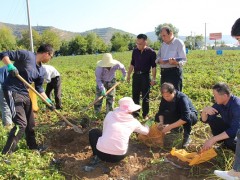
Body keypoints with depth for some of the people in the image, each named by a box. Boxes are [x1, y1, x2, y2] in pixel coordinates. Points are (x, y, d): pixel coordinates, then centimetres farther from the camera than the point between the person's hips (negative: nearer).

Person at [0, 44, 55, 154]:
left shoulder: (40, 70, 9)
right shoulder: (26, 55, -13)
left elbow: (39, 88, 16)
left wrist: (48, 101, 11)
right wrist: (10, 66, -31)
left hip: (25, 94, 8)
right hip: (12, 91, -8)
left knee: (30, 122, 17)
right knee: (21, 123, -14)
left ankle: (32, 145, 37)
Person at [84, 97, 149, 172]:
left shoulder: (110, 114, 5)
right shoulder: (133, 122, 7)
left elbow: (104, 132, 12)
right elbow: (146, 131, 26)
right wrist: (147, 126, 48)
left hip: (102, 153, -1)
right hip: (118, 157, 1)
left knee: (93, 132, 25)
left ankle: (97, 157, 14)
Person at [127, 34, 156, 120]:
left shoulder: (151, 52, -8)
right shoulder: (135, 51, 5)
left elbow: (153, 66, -7)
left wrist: (153, 78, -12)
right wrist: (128, 75, 13)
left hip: (145, 76, -4)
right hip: (136, 75, 4)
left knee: (145, 96, 4)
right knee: (135, 95, 9)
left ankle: (145, 114, 15)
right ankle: (135, 112, 22)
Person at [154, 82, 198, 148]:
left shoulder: (182, 98, -34)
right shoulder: (164, 98, -18)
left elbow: (185, 118, -43)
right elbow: (161, 111, -8)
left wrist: (170, 126, -45)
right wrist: (161, 122, -28)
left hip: (191, 116, -6)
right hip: (177, 116, 6)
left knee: (189, 116, -41)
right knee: (157, 116, -10)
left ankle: (186, 137, -18)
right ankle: (177, 128, 7)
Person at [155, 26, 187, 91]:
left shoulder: (179, 43, -5)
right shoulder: (163, 44, 17)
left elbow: (183, 60, -11)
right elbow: (158, 56, 17)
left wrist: (176, 62, -33)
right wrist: (159, 60, -8)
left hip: (174, 72, -7)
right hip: (163, 72, 7)